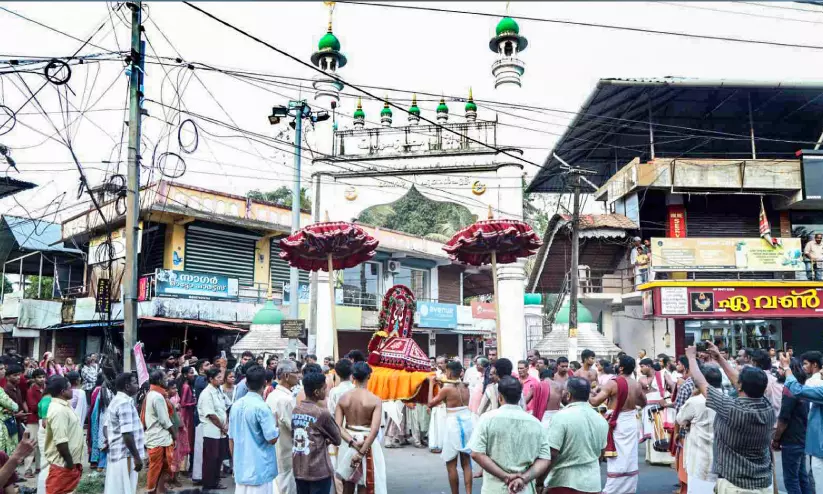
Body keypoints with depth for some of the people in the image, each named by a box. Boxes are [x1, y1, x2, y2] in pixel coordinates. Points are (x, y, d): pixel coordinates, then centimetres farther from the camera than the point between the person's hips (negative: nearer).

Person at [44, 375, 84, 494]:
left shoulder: (63, 406, 11)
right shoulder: (59, 410, -21)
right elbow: (61, 441, -26)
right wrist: (69, 462, -18)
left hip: (71, 464, 10)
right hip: (64, 465, -10)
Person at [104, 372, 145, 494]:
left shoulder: (115, 401, 14)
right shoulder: (125, 403, -19)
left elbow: (107, 428, 20)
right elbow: (127, 434, -23)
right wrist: (137, 457, -20)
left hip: (116, 453, 10)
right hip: (125, 455, -10)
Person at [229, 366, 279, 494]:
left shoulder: (236, 405, 5)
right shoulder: (261, 407, -16)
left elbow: (231, 439, 12)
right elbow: (272, 439, -17)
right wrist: (277, 424, 1)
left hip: (240, 469, 7)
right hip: (260, 470, -7)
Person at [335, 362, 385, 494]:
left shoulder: (343, 398, -4)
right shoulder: (375, 400, -14)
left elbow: (337, 426, -10)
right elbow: (374, 430, -22)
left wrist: (352, 442, -16)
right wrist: (361, 452, -19)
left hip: (348, 443, 3)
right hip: (367, 444, -3)